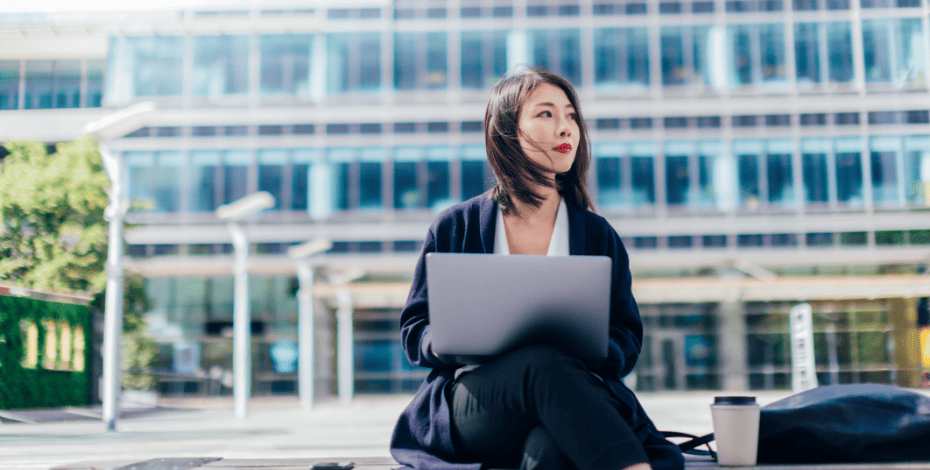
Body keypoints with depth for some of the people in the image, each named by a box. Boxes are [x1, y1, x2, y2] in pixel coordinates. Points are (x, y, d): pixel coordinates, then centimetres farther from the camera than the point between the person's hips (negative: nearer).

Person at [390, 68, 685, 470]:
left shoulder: (598, 235, 16)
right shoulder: (453, 228, 11)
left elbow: (627, 337, 13)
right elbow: (413, 332, 12)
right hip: (470, 409, 0)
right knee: (545, 362, -37)